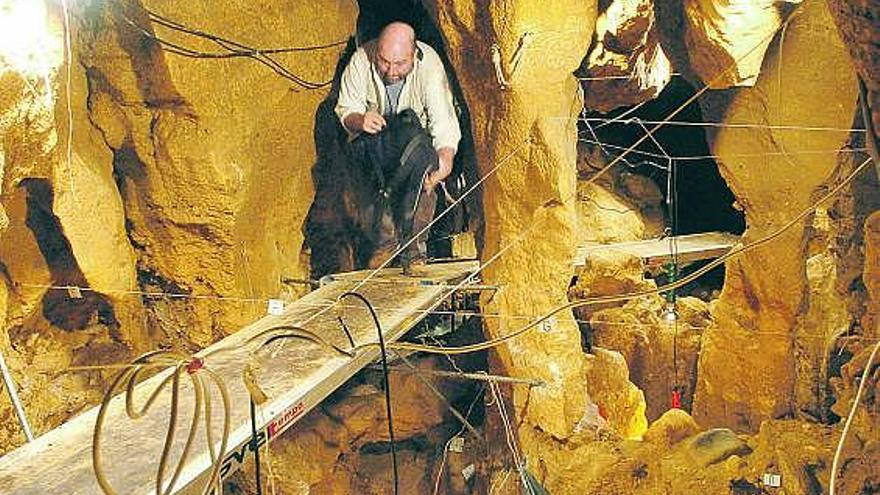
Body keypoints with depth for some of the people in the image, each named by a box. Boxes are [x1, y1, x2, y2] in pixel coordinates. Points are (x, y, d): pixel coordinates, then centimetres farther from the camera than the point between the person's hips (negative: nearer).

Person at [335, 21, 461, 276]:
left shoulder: (429, 64, -25)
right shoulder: (361, 61, -20)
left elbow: (445, 124, -29)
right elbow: (345, 110, -10)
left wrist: (445, 159, -48)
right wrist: (360, 120, -34)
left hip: (418, 138, -2)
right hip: (373, 142, 2)